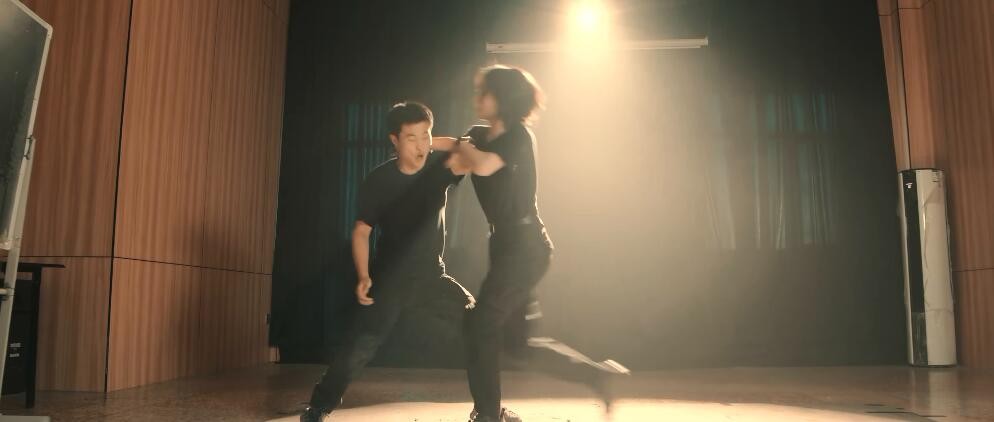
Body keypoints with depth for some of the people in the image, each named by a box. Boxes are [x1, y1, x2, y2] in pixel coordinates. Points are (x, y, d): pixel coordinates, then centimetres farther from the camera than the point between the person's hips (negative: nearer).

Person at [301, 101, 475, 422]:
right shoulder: (378, 182, -14)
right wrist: (364, 276, -19)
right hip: (390, 278, -3)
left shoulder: (439, 167, -8)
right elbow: (361, 231, -8)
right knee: (360, 346, -12)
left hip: (432, 274, 3)